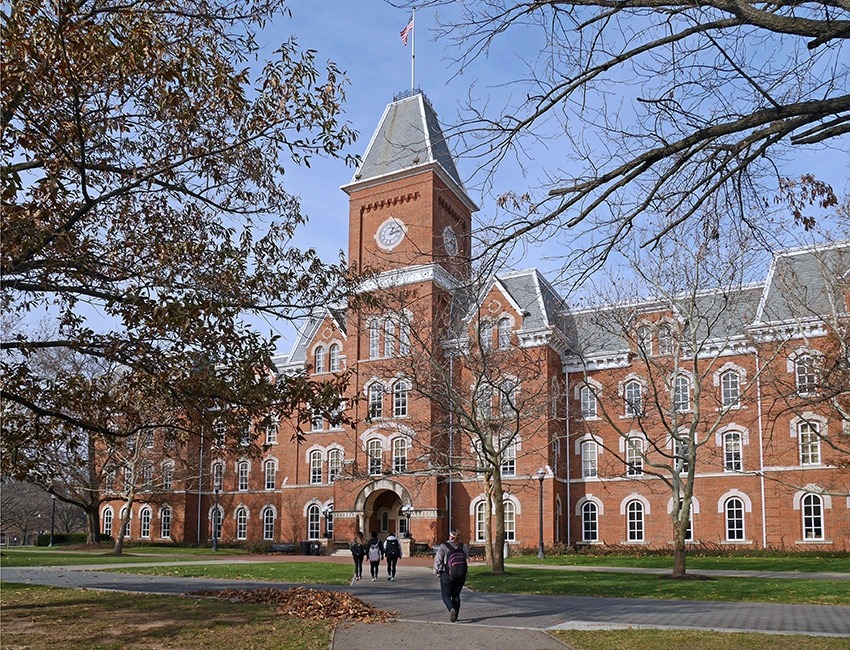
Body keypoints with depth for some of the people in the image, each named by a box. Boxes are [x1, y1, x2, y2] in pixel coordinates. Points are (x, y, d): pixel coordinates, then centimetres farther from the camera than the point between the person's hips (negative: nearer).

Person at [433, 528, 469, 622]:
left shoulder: (444, 546, -8)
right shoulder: (464, 546, 3)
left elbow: (438, 560, -5)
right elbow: (467, 560, 6)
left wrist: (437, 572, 8)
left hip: (447, 575, -4)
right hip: (461, 575, 4)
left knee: (446, 595, 6)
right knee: (456, 595, 16)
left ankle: (451, 609, -20)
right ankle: (455, 616, 15)